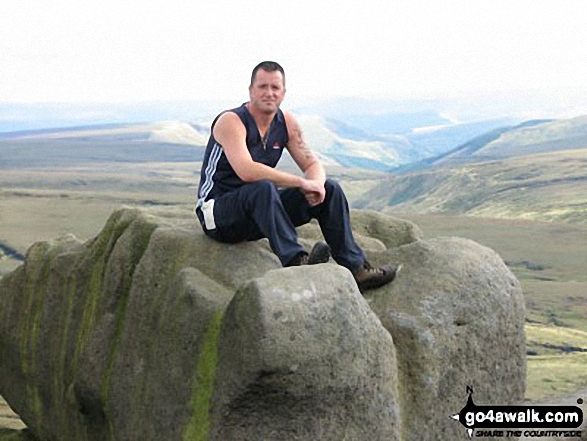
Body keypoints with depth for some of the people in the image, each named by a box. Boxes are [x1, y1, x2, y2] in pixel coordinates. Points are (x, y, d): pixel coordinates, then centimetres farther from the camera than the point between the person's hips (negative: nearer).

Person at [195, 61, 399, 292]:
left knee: (330, 189, -3)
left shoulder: (287, 123, 3)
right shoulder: (231, 122, -19)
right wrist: (302, 182, -31)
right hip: (218, 213, -7)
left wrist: (316, 183, -21)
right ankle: (296, 261, -46)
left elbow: (312, 163, 5)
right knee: (263, 188, -38)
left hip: (259, 209, 7)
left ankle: (356, 268, -6)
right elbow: (246, 171, -33)